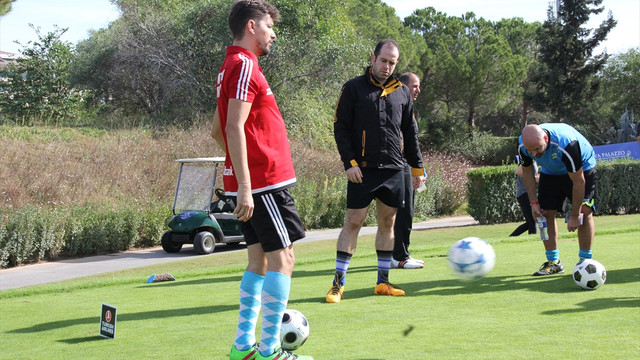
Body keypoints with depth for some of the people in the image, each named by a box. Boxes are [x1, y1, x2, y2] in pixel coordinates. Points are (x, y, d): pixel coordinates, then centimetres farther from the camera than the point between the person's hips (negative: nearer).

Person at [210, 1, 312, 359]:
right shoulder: (244, 66, -12)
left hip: (252, 184, 10)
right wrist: (244, 187, -24)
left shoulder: (234, 66, 18)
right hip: (265, 182, -10)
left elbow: (218, 130, 24)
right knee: (282, 258, -7)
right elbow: (235, 128, -21)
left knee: (260, 260, 12)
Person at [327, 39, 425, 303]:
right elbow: (340, 128, -2)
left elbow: (410, 133, 18)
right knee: (353, 222, -5)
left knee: (387, 222, 9)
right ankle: (338, 283, 0)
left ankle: (383, 282, 17)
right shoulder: (353, 88, 0)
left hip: (394, 170, 4)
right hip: (363, 170, -4)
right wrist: (349, 163, -11)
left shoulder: (402, 92, 12)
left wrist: (417, 167, 15)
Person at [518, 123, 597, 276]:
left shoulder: (566, 144, -42)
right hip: (550, 171, 5)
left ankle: (585, 261, -9)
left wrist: (574, 215, -29)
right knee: (546, 213, -5)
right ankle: (553, 262, 5)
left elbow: (578, 181, -33)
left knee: (584, 212, -18)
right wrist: (534, 202, -10)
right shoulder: (524, 145, -25)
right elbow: (527, 172, -4)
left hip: (582, 168, -5)